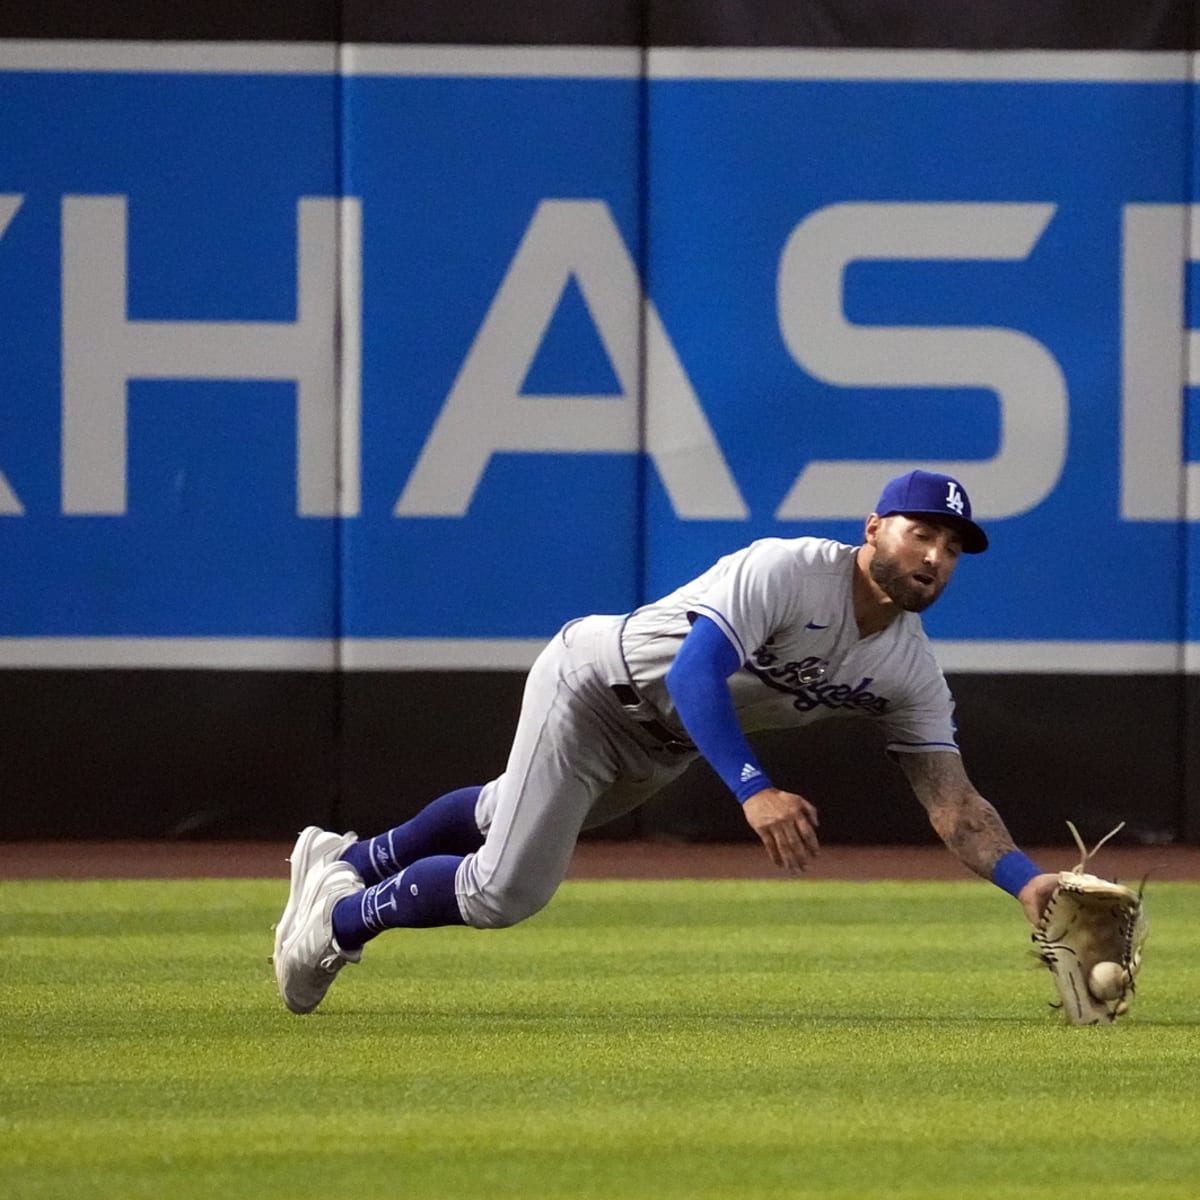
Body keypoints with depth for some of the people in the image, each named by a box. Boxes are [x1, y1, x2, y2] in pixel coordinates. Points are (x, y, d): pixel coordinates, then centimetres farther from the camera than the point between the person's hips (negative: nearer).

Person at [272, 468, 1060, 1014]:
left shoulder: (911, 672, -11)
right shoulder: (788, 570, -32)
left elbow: (955, 803, -13)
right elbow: (696, 672, -43)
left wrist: (1026, 880, -32)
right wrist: (753, 790, -56)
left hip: (664, 747, 7)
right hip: (595, 682, -7)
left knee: (507, 818, 25)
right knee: (505, 892, -12)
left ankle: (345, 863, 47)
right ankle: (341, 916, 13)